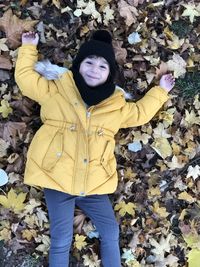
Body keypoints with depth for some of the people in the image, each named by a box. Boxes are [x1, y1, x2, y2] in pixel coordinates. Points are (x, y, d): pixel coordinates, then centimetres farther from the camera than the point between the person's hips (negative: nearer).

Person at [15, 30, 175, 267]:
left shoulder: (116, 105, 8)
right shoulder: (56, 90, 2)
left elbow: (140, 113, 24)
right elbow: (25, 77, 9)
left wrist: (160, 91, 26)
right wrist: (29, 48, 12)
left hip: (94, 184, 4)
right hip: (57, 179, -3)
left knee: (111, 234, 11)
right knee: (61, 240, 0)